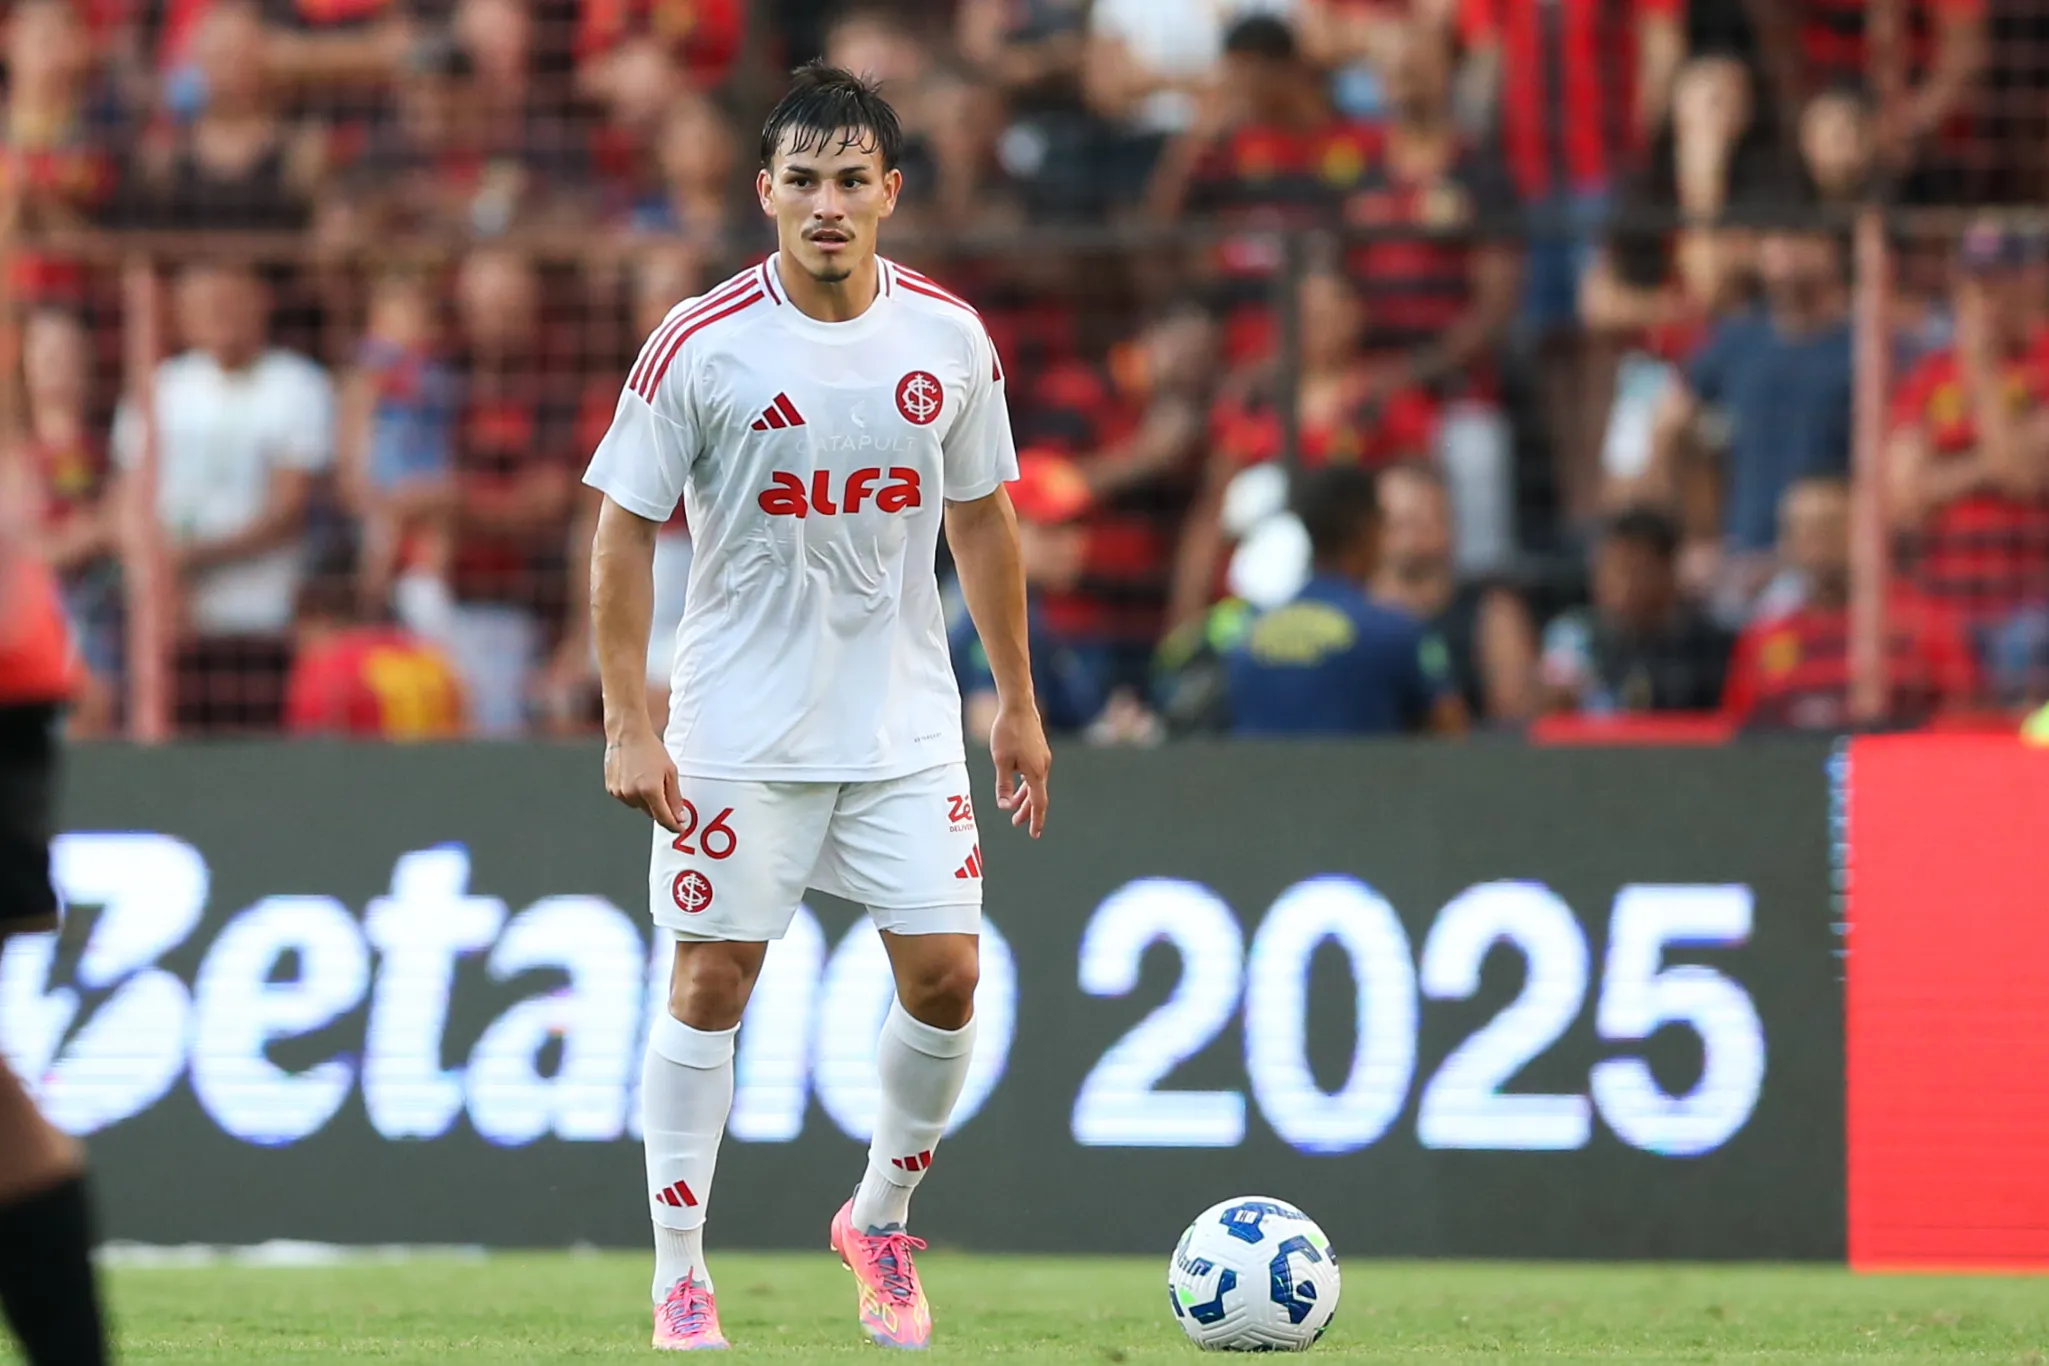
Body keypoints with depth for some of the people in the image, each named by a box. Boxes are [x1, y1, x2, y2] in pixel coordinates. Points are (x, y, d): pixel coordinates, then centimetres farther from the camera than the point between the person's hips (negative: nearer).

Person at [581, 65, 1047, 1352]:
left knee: (945, 975, -2)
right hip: (738, 731, -3)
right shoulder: (701, 346, -11)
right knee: (712, 981, -2)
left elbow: (981, 516, 11)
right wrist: (628, 726, -11)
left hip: (907, 726, 3)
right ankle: (682, 1277, 7)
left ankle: (882, 1221, 21)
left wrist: (1018, 702, 13)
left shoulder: (950, 339, -1)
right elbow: (627, 529, -6)